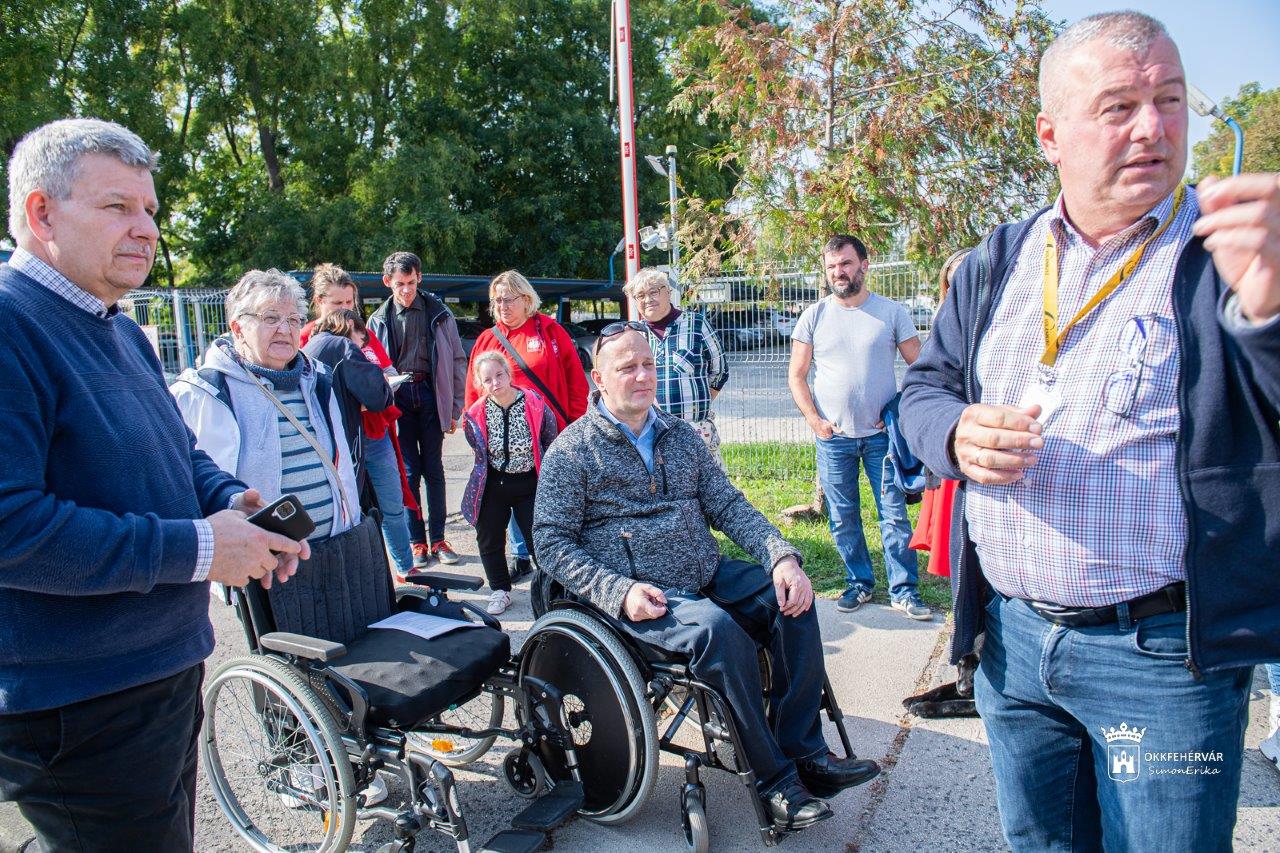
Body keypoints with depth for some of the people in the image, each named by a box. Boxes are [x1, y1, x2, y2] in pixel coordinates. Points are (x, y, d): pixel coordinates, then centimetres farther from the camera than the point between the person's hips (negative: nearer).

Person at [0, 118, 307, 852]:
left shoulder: (122, 331, 12)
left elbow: (178, 453, 20)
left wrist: (231, 501, -2)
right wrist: (193, 549, -25)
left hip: (167, 673, 10)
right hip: (82, 706, -10)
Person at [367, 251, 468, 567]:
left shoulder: (439, 314, 2)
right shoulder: (379, 320, 6)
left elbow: (457, 361, 4)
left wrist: (455, 408, 0)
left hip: (430, 395, 0)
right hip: (397, 398, 1)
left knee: (433, 469, 7)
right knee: (408, 472, 3)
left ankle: (438, 539, 16)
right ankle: (416, 541, 12)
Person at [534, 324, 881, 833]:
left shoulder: (680, 435, 13)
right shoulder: (572, 450, -3)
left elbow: (727, 504, 9)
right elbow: (552, 543, -7)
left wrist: (781, 556, -9)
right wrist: (620, 591, -21)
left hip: (709, 576, 6)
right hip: (639, 595, -6)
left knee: (790, 599, -14)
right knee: (717, 629, -31)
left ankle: (802, 750, -4)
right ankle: (773, 778, -16)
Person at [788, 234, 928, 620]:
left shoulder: (892, 312, 2)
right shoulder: (814, 316, 4)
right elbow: (796, 376, 6)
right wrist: (814, 420, -5)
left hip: (882, 433, -1)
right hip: (833, 435, 1)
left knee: (895, 515, 0)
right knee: (843, 519, 8)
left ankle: (903, 590, 12)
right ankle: (859, 582, 24)